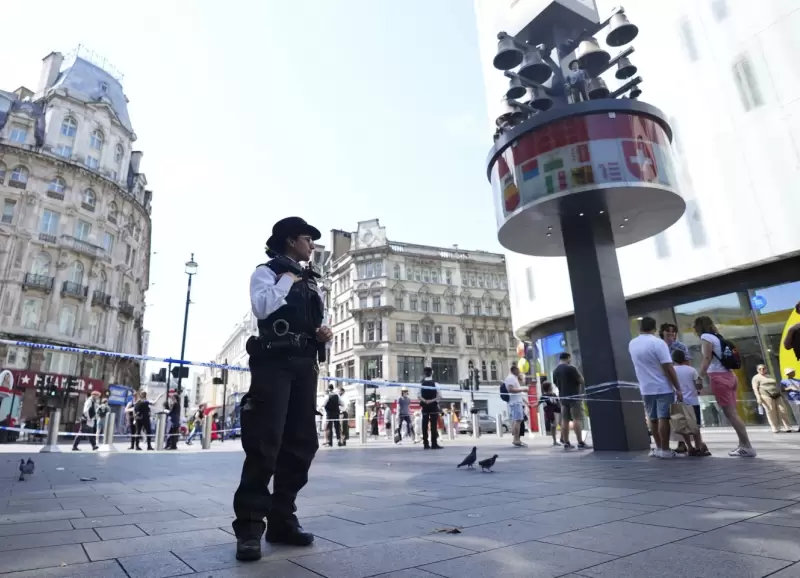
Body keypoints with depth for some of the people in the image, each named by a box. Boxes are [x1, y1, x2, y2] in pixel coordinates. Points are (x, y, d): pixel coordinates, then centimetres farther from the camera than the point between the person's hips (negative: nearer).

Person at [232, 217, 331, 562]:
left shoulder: (311, 281, 23)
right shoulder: (267, 271, 4)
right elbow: (261, 308, -16)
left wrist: (323, 334, 7)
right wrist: (289, 278, -7)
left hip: (305, 366, 7)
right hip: (274, 363, -7)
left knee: (301, 443, 5)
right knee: (265, 443, -10)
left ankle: (282, 520, 16)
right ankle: (249, 526, -1)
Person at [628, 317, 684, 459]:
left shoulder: (632, 344, 5)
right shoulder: (658, 342, -14)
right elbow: (668, 368, -17)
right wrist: (678, 388, -14)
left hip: (646, 389, 5)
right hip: (663, 388, -5)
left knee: (653, 419, 13)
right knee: (663, 418, -2)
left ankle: (659, 448, 21)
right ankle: (665, 450, 1)